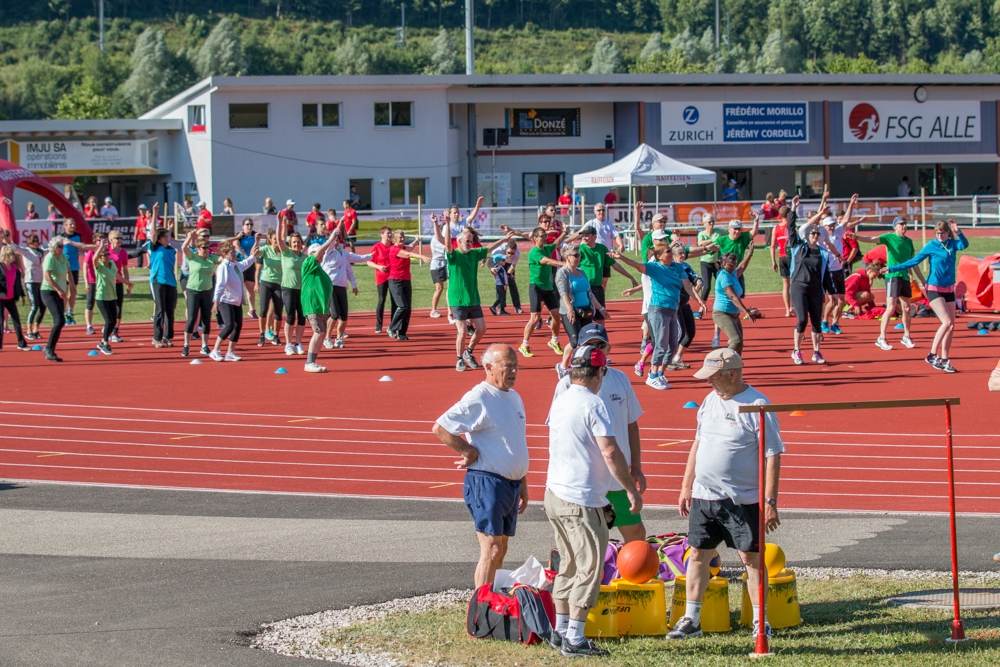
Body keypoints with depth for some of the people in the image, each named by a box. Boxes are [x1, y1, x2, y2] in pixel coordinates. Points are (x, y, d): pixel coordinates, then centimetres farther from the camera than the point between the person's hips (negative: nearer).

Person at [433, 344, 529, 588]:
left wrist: (523, 484, 24)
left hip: (511, 483, 9)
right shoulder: (478, 399, -12)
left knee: (499, 550, 12)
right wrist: (470, 452, -13)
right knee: (491, 550, -13)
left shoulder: (514, 398, 16)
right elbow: (440, 428, -17)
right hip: (487, 483, -9)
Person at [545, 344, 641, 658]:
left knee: (569, 566, 18)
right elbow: (610, 453, -19)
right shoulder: (594, 404, -14)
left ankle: (560, 631, 22)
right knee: (590, 569, -2)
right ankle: (575, 640, -3)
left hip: (554, 494, 9)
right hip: (582, 502, -9)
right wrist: (631, 489, -10)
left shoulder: (559, 403, 12)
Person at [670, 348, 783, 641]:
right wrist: (686, 487, 16)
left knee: (750, 557, 1)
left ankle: (760, 621, 12)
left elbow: (772, 456, -13)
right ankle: (691, 620, 17)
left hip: (743, 500, -6)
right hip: (704, 496, 6)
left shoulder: (758, 405, -12)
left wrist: (770, 502, -17)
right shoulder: (710, 400, 9)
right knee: (698, 554, 8)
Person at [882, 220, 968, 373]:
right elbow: (914, 261, 0)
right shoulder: (931, 246, -5)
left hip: (949, 290, 5)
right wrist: (892, 269, -1)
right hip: (934, 289, -5)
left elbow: (964, 245, -18)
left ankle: (944, 360, 10)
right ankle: (932, 355, -12)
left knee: (951, 326, 3)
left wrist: (958, 232, -36)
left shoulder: (953, 244, 3)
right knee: (947, 322, -18)